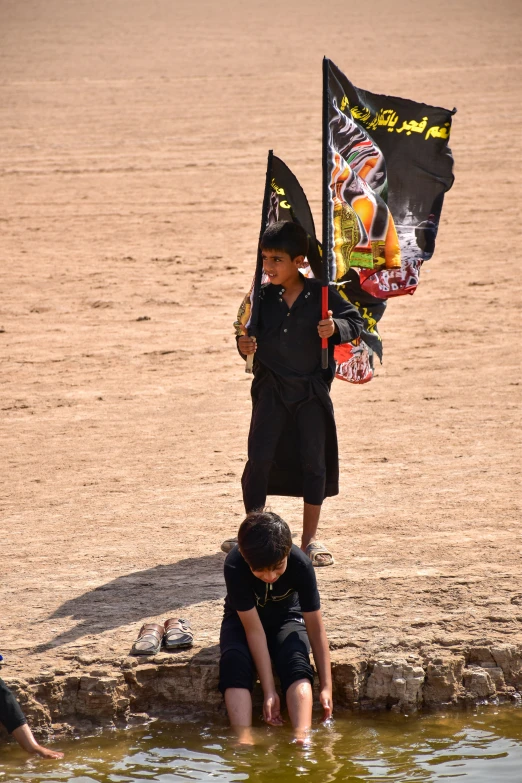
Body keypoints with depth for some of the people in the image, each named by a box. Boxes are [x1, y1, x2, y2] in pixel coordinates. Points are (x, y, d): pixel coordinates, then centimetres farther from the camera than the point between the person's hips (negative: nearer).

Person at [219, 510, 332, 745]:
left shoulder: (300, 565, -29)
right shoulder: (234, 567, -33)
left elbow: (315, 626, -21)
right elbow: (254, 629, -30)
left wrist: (326, 686, -24)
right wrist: (268, 691, -33)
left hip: (286, 618, 0)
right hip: (243, 620, 0)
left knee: (297, 661, -32)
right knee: (234, 662, -33)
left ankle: (302, 741, -49)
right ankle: (244, 741, -45)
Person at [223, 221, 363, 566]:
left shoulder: (321, 294, -6)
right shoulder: (263, 298, 0)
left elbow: (356, 322, -4)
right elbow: (250, 337, 9)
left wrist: (336, 327, -23)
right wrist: (245, 346, -13)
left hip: (312, 391, -1)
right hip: (272, 389, 1)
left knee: (314, 462, 3)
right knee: (259, 459, -6)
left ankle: (310, 538, 14)